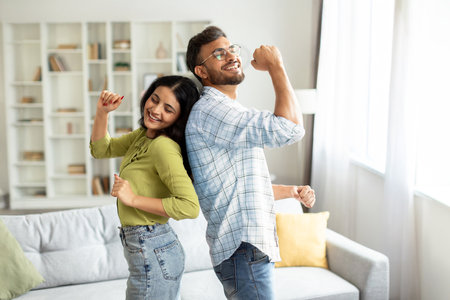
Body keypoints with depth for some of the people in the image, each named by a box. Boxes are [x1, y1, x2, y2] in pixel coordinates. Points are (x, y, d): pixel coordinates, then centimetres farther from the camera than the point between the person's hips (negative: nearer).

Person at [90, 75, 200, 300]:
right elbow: (101, 150, 19)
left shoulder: (163, 146, -22)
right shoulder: (142, 136, 7)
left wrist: (133, 199, -23)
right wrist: (102, 112, 3)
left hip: (153, 254, -9)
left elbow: (190, 207, -29)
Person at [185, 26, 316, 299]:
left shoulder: (227, 113, 18)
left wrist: (291, 191, 15)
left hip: (254, 246, 10)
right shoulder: (209, 109, -16)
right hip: (243, 250, -10)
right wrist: (276, 66, -14)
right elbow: (289, 128, -25)